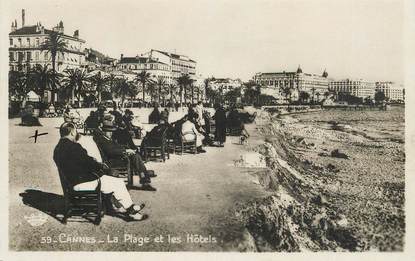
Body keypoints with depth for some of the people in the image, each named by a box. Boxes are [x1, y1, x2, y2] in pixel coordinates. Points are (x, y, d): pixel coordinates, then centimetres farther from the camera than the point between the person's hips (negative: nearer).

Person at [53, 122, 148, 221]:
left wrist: (99, 165, 9)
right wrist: (102, 166, 0)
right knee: (118, 184, -4)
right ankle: (130, 210, 11)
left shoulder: (58, 148, 10)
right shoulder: (73, 147, -22)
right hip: (81, 183, -11)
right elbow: (89, 162, -19)